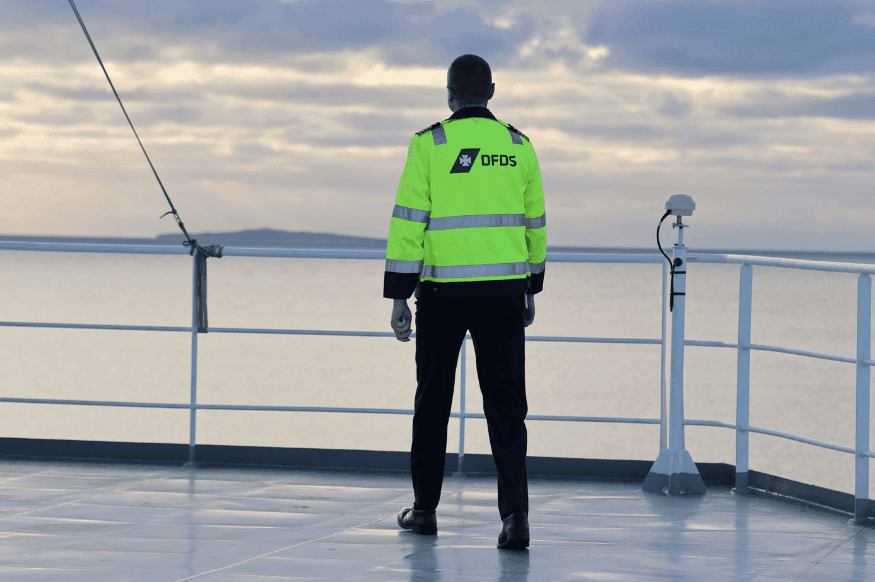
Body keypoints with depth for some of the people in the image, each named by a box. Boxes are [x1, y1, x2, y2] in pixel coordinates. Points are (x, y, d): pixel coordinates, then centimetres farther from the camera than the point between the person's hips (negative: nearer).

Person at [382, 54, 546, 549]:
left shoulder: (429, 145, -5)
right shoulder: (518, 146, 6)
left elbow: (408, 223, -8)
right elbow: (534, 223, 13)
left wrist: (399, 295, -5)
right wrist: (531, 290, 24)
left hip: (443, 292, -2)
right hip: (503, 293, 2)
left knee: (434, 400, 13)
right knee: (505, 402, 1)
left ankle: (425, 508, 23)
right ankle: (515, 513, -14)